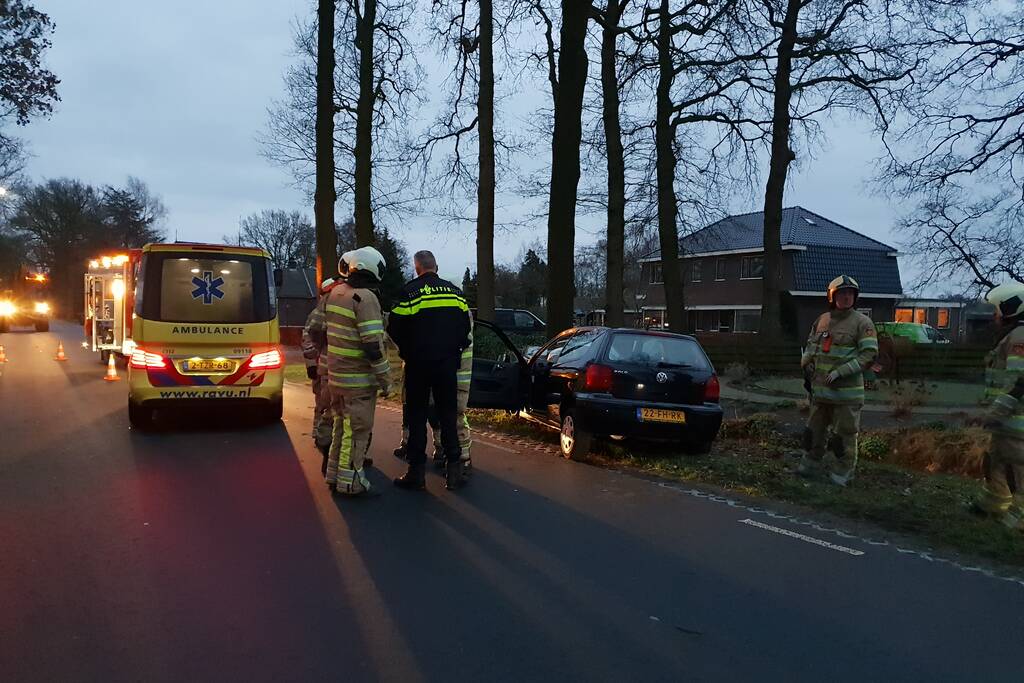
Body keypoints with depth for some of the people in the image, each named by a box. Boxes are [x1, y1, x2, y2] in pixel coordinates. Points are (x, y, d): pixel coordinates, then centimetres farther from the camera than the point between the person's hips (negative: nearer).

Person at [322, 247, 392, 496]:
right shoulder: (365, 298, -19)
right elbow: (373, 345, -23)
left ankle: (334, 474, 29)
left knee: (342, 425, 20)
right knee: (358, 429, 3)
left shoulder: (335, 293, 6)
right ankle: (349, 480, 9)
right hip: (359, 379, -8)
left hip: (335, 374, 8)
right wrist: (385, 379, -14)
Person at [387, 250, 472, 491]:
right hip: (448, 363, 3)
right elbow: (465, 328, 9)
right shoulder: (455, 291, 6)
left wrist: (407, 351, 10)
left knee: (417, 416, 5)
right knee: (448, 415, 10)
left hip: (418, 364, -3)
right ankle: (453, 469, 10)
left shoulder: (410, 291, -8)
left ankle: (416, 473, 7)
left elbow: (394, 329, -7)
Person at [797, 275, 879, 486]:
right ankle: (809, 465, 30)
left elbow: (869, 354, -13)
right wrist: (807, 362, 7)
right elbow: (811, 344, 25)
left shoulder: (862, 322, -6)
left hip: (846, 391, -6)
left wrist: (841, 372, -18)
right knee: (815, 430, 16)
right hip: (820, 389, 6)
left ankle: (841, 474, 11)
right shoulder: (822, 320, 11)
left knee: (845, 435, 0)